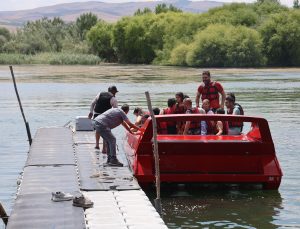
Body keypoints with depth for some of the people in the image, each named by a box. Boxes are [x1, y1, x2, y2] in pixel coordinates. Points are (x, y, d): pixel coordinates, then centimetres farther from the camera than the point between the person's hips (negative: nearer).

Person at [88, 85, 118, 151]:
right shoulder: (113, 99, -2)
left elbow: (92, 103, 10)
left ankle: (97, 144, 31)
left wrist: (91, 112, 15)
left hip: (96, 114, 4)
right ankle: (104, 149, 3)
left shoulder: (100, 94, 10)